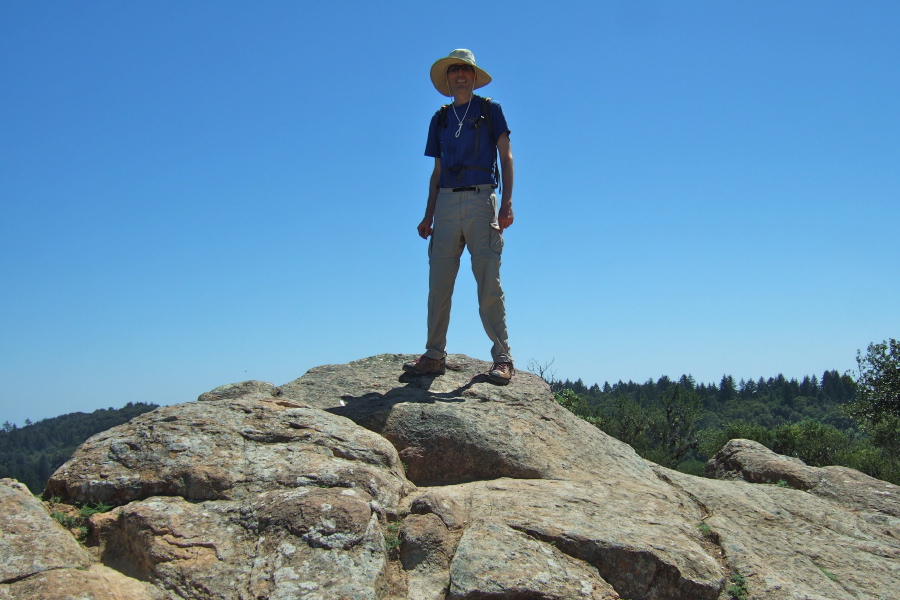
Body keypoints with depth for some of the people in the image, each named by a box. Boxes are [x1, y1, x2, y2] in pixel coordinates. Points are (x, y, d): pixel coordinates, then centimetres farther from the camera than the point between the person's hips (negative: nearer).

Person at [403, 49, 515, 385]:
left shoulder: (489, 110, 12)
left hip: (481, 200, -4)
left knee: (489, 284, -8)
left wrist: (507, 202, -9)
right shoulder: (440, 118, 21)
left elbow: (506, 157, 5)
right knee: (438, 284, -2)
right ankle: (435, 355, 2)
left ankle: (502, 358, -5)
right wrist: (428, 216, 11)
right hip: (446, 201, 4)